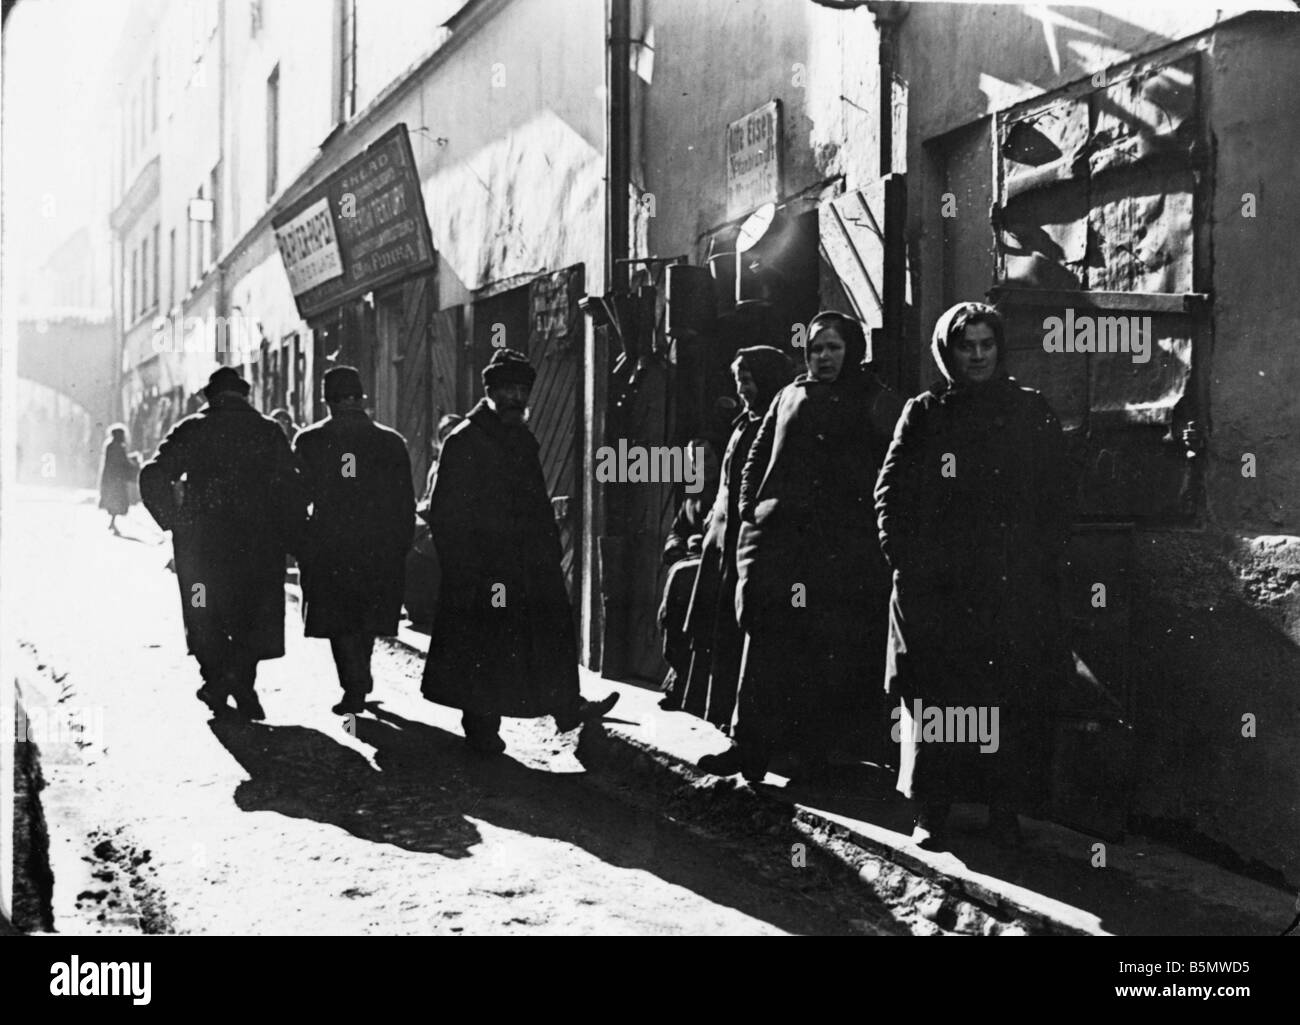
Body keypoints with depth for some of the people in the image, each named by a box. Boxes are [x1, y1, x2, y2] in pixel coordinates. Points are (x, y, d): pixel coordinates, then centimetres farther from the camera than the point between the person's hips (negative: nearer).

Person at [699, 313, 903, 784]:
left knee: (832, 648, -3)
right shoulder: (790, 397, 20)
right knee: (766, 637, -5)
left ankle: (816, 751, 5)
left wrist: (879, 522, -8)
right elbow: (758, 457, 24)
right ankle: (751, 745, -3)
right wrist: (751, 507, 11)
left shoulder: (874, 401, 8)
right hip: (777, 533, 3)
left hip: (844, 543, -3)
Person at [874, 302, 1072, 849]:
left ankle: (1006, 810, 6)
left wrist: (1043, 555, 0)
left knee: (1016, 700, -2)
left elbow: (1057, 497, 11)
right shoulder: (924, 414, 9)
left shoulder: (1032, 412, 12)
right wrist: (905, 558, -4)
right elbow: (890, 493, 7)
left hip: (1018, 588, 1)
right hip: (935, 587, -1)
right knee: (934, 701, -2)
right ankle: (932, 811, 6)